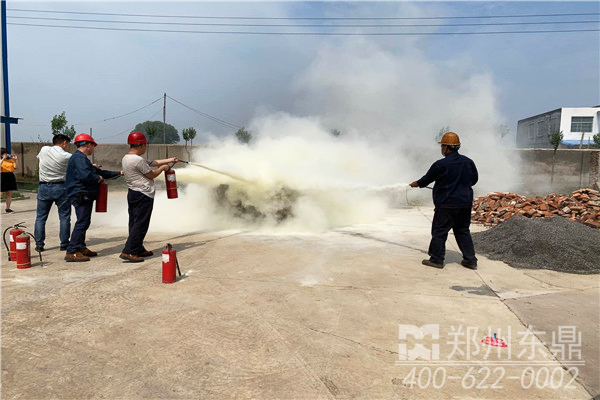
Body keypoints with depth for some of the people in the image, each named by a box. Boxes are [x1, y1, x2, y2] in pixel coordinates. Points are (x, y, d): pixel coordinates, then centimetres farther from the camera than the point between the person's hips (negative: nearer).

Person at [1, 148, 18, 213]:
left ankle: (8, 209, 14)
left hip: (10, 177, 4)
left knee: (9, 194, 7)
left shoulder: (11, 160, 11)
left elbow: (16, 167, 3)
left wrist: (15, 160, -6)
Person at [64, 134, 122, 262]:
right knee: (82, 222, -11)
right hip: (81, 195, -11)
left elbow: (98, 171, 26)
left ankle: (81, 248, 26)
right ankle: (71, 252, -9)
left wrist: (118, 173, 25)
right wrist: (98, 178, -10)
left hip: (84, 196, 11)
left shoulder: (82, 158, 22)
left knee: (84, 222, 17)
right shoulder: (79, 158, -14)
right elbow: (85, 175, -29)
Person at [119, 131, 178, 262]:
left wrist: (169, 160, 20)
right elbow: (151, 175, -10)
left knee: (135, 223, 14)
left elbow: (152, 162, 15)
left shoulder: (126, 158, 12)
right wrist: (163, 168, 7)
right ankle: (128, 252, -7)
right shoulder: (138, 160, -19)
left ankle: (138, 249, 24)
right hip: (143, 195, -10)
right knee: (140, 225, -6)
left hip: (132, 193, 10)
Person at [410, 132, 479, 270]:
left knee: (439, 231, 4)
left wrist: (417, 183, 20)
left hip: (447, 203, -6)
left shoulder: (441, 164, -14)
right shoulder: (468, 162, 4)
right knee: (463, 231, 16)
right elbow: (474, 179, 16)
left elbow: (428, 178, 0)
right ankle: (470, 260, 18)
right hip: (465, 202, 6)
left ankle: (436, 259, 10)